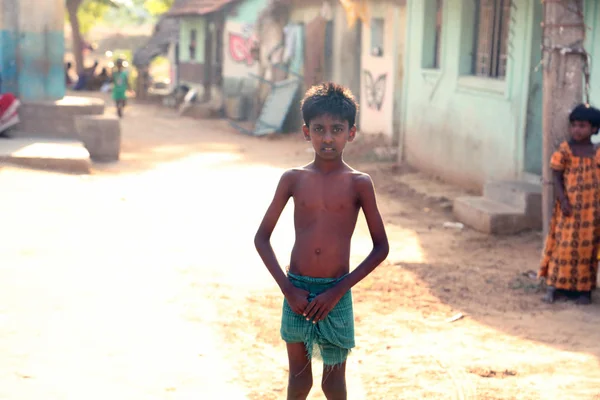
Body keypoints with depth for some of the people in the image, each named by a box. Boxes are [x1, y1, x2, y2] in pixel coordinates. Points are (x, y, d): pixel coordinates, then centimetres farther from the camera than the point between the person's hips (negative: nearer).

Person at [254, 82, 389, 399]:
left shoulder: (358, 183, -5)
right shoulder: (293, 179, -1)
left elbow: (381, 247, -3)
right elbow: (262, 237, 3)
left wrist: (338, 291, -10)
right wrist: (287, 288, -7)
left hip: (336, 293, -1)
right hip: (297, 291, 1)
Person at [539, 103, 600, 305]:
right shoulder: (564, 151, -3)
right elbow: (557, 177, -4)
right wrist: (563, 201, -15)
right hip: (569, 208, -2)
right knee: (564, 246, -1)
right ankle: (553, 286, 6)